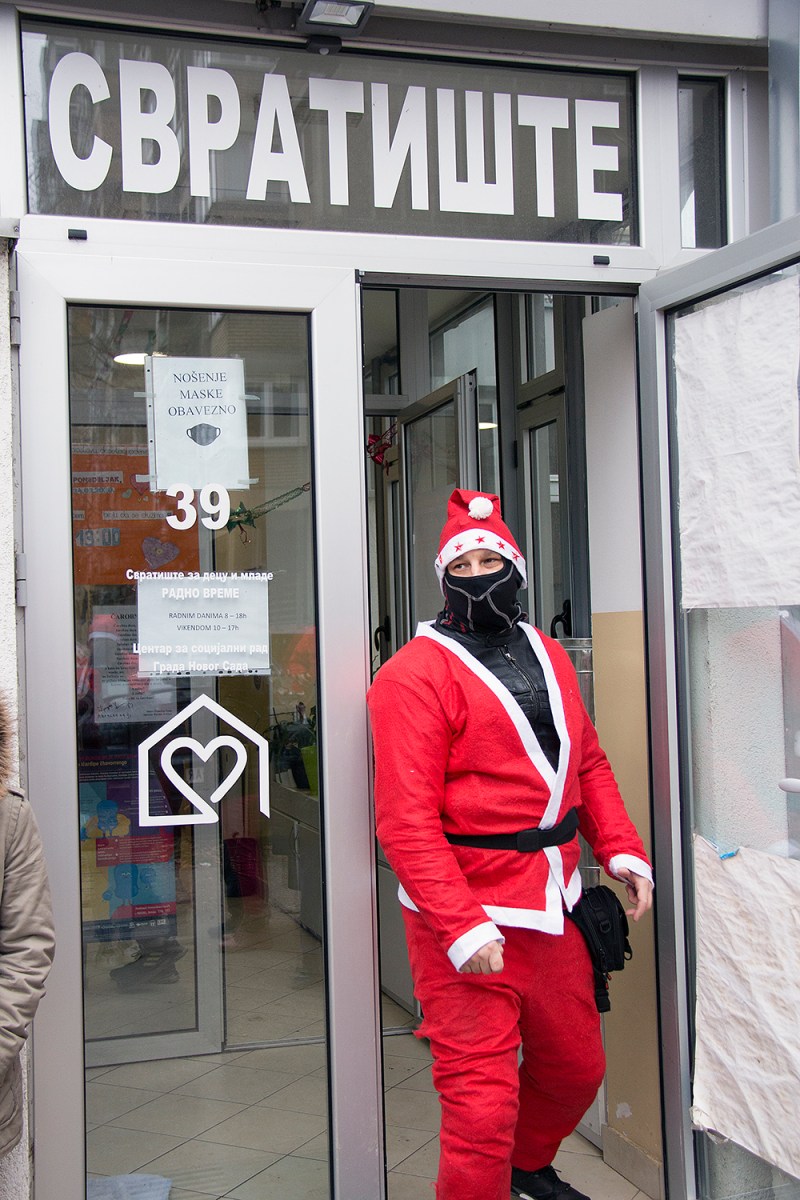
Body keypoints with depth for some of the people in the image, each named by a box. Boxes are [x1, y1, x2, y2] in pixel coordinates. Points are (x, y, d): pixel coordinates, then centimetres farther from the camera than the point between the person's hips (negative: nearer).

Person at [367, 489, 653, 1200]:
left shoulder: (548, 657, 11)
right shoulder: (417, 673, -13)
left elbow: (588, 763, 19)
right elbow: (406, 818, -19)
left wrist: (621, 849, 5)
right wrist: (461, 926, -24)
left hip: (553, 912, 8)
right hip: (466, 928, -7)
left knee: (578, 1068, 22)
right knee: (483, 1106, -4)